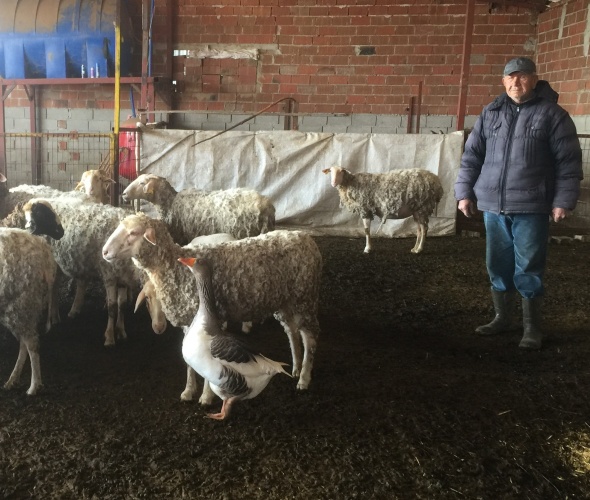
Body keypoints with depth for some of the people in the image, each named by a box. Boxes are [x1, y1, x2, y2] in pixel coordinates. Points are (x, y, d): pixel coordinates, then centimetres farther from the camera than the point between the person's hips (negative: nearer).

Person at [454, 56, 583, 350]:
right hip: (493, 206, 4)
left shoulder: (552, 114, -1)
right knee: (498, 266, 11)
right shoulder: (490, 113, 11)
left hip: (531, 207, -4)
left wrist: (563, 201, -10)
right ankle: (503, 318, 27)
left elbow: (568, 162, -3)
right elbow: (471, 156, 13)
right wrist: (464, 192, 7)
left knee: (528, 269, 0)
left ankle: (532, 327, 13)